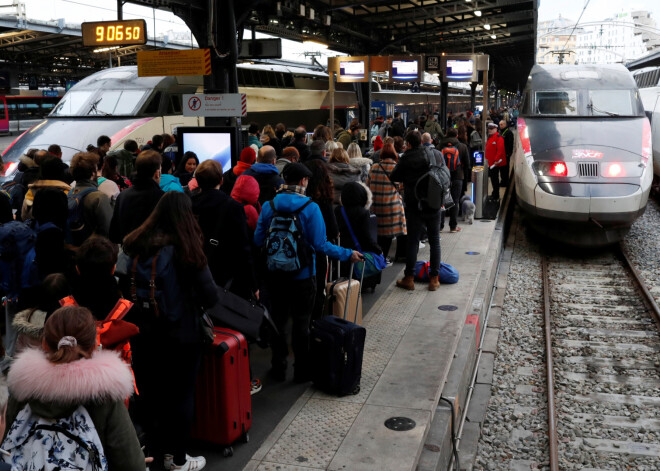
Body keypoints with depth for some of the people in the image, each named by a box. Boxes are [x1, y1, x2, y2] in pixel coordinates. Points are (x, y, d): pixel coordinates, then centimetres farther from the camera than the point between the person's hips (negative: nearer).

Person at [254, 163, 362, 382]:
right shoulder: (310, 208, -15)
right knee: (301, 322, 10)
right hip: (302, 275, -3)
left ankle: (279, 368, 26)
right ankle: (302, 370, 20)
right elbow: (320, 244, -17)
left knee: (279, 319, 16)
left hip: (276, 275, 3)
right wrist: (348, 254, -7)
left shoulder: (268, 206, -5)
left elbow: (258, 240, -2)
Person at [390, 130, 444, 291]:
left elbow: (394, 177, -1)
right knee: (434, 241, 9)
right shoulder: (434, 155, 0)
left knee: (412, 241, 6)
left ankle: (409, 278, 9)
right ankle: (434, 279, 10)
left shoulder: (405, 159, -8)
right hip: (433, 205, 2)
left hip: (413, 205, -2)